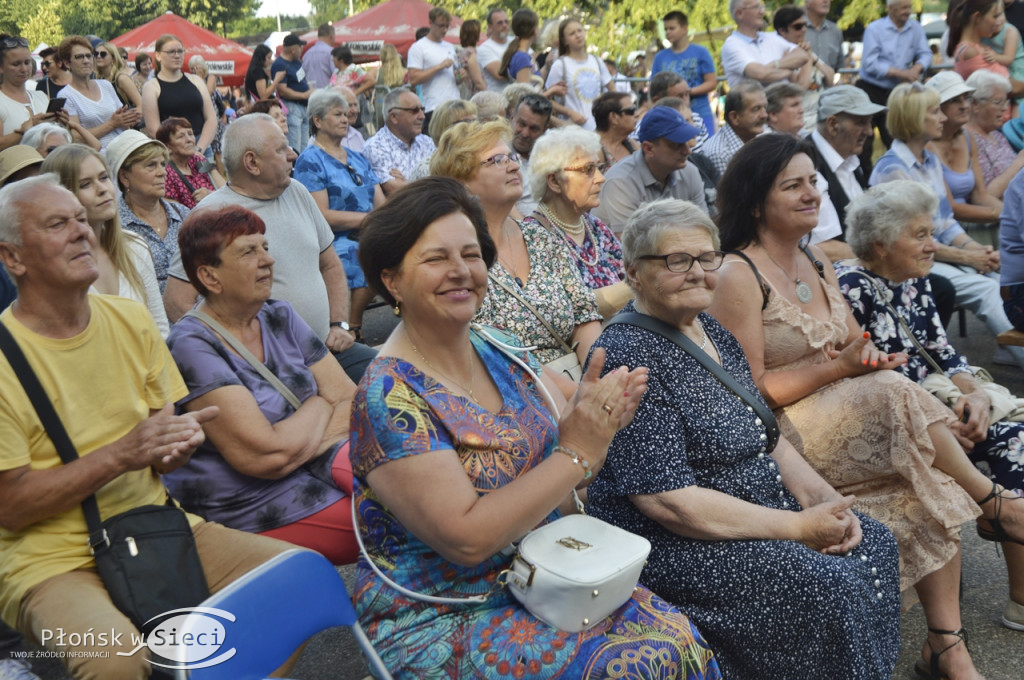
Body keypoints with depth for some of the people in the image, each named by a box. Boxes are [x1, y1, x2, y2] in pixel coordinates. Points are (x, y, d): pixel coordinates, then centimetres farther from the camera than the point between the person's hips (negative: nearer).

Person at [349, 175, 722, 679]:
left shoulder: (502, 356, 3)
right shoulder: (388, 397, -18)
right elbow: (465, 538, -24)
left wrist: (595, 420, -15)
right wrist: (576, 454, -22)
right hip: (439, 624, -6)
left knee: (681, 636, -12)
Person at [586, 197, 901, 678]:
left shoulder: (711, 331, 8)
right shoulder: (630, 357, -21)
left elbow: (761, 435, 15)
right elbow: (667, 500, -25)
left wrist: (821, 495, -3)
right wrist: (798, 527, -20)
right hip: (670, 542, -9)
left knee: (874, 546, 3)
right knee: (830, 587, -20)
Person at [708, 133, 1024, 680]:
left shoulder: (817, 265, 15)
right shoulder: (737, 277, -11)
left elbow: (856, 347, 17)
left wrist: (868, 355, -7)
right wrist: (837, 367, -17)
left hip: (850, 420, 8)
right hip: (779, 436, -8)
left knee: (932, 483, -14)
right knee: (892, 392, -26)